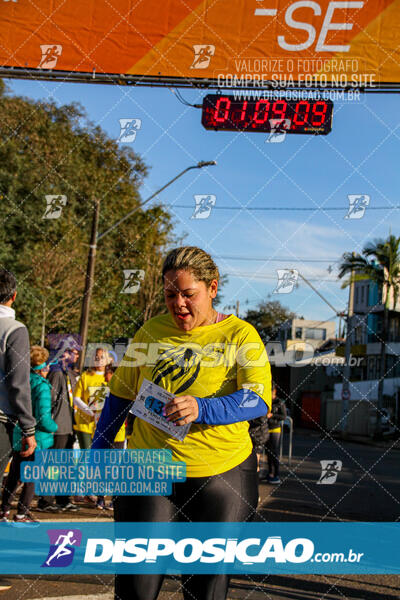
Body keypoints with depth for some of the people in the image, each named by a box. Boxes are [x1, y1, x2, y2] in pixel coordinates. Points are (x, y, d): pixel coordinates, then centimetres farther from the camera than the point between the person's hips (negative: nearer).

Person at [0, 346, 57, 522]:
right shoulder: (42, 386, -17)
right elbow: (43, 418, -21)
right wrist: (54, 427, -4)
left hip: (19, 437, 7)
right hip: (37, 438, -7)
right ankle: (22, 514, 8)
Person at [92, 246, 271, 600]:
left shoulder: (240, 335, -3)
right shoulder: (151, 332, 7)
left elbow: (259, 399, -17)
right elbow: (121, 394, 17)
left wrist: (202, 409, -32)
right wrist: (99, 448, 16)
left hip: (220, 475, -2)